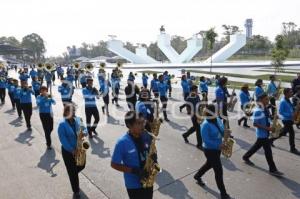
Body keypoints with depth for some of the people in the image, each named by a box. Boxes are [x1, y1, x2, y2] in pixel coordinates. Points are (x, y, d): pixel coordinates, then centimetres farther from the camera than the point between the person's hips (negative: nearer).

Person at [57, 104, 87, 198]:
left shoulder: (78, 120, -1)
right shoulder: (62, 124, -17)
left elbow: (84, 129, 6)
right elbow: (63, 140, -20)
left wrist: (84, 133, -19)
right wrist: (72, 150, -23)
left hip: (79, 149, 5)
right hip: (68, 151, -5)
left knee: (81, 166, 18)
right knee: (72, 172, 6)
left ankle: (73, 173, 52)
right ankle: (76, 191, 23)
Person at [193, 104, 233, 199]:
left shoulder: (218, 120, -1)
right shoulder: (205, 125, -25)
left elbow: (222, 131, 9)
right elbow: (206, 140, -27)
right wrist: (218, 145, -29)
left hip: (217, 148, 8)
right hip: (210, 150, -8)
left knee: (210, 164, 27)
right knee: (219, 171, 0)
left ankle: (197, 176, 52)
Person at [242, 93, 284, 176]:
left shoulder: (266, 109, 4)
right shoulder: (257, 111, -23)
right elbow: (255, 124, -23)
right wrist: (267, 128, -24)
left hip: (266, 133, 9)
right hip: (262, 134, -9)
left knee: (257, 146, 22)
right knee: (268, 151, -1)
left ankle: (246, 157, 39)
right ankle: (273, 169, 11)